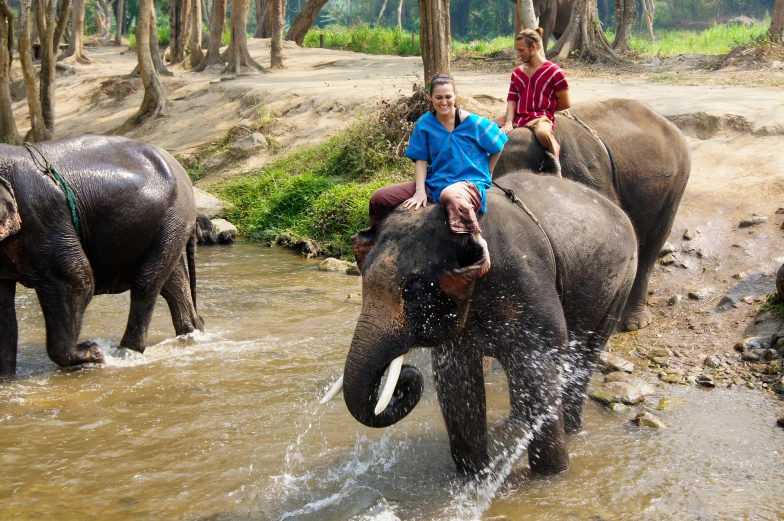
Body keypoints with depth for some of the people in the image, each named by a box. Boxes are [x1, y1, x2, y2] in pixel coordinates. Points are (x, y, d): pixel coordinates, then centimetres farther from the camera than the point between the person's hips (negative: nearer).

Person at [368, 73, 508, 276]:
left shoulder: (473, 123, -7)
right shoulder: (425, 124, 4)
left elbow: (499, 147, 5)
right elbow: (421, 160, 2)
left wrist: (485, 174, 8)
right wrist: (420, 191, -11)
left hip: (469, 183, -5)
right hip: (434, 184, 6)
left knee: (450, 196, -46)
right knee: (379, 198, -7)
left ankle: (478, 242, -31)